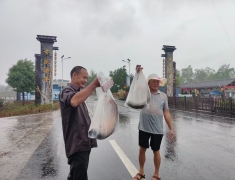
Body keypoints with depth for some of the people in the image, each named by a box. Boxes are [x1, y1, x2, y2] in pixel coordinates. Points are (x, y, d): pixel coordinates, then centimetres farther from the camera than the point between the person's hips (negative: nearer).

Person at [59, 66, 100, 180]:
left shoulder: (78, 92, 18)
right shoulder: (67, 91, -12)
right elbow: (74, 101, -39)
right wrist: (94, 85, -41)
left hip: (83, 142, 10)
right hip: (77, 144, -9)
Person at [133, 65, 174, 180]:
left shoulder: (163, 95, 2)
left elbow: (166, 113, 3)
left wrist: (171, 128, 1)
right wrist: (137, 73, -33)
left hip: (157, 129, 0)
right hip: (144, 128, 1)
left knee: (156, 151, 13)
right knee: (142, 149, 14)